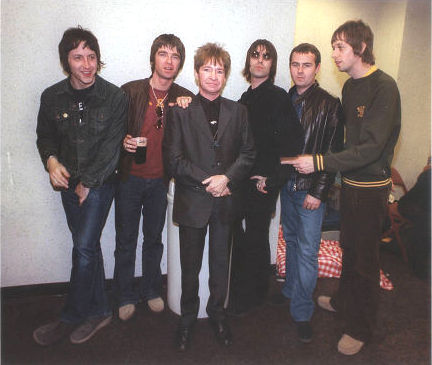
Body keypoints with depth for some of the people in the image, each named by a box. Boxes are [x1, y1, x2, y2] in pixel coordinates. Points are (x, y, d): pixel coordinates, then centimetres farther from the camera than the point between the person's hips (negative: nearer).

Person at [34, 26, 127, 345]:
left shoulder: (115, 98, -8)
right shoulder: (52, 97, 3)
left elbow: (111, 146, -11)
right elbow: (45, 135, 14)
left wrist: (87, 183, -10)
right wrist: (51, 160, -7)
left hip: (100, 183, -4)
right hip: (69, 184, 4)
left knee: (84, 249, -6)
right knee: (87, 247, 11)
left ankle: (71, 317, 14)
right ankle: (99, 310, 26)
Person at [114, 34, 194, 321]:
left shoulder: (185, 99, 0)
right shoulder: (130, 91, -4)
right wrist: (123, 141, -19)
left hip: (160, 180, 1)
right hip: (130, 177, -1)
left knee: (154, 239, 16)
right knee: (126, 240, 10)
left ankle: (151, 290, 36)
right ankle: (125, 296, 28)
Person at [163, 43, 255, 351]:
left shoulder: (237, 111, 7)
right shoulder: (180, 111, -2)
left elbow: (248, 153, 3)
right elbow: (173, 159, -7)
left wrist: (226, 178, -13)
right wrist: (207, 182, -14)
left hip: (225, 201, 2)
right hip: (192, 202, -2)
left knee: (221, 264, 14)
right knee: (190, 267, 11)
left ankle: (217, 313, 35)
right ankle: (188, 318, 32)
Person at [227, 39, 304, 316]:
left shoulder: (278, 97, -9)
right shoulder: (246, 98, 12)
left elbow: (293, 141, -15)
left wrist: (270, 177, -14)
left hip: (263, 183, -6)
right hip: (243, 180, 6)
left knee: (256, 238, 5)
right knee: (238, 237, 12)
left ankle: (254, 296, 25)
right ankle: (239, 292, 31)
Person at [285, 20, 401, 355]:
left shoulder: (384, 87, -18)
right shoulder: (350, 86, 8)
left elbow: (371, 147, -25)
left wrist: (319, 162, -28)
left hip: (371, 186, -7)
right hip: (350, 180, 7)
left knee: (365, 256, 4)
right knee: (349, 247, 20)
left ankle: (361, 327, 23)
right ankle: (344, 301, 41)